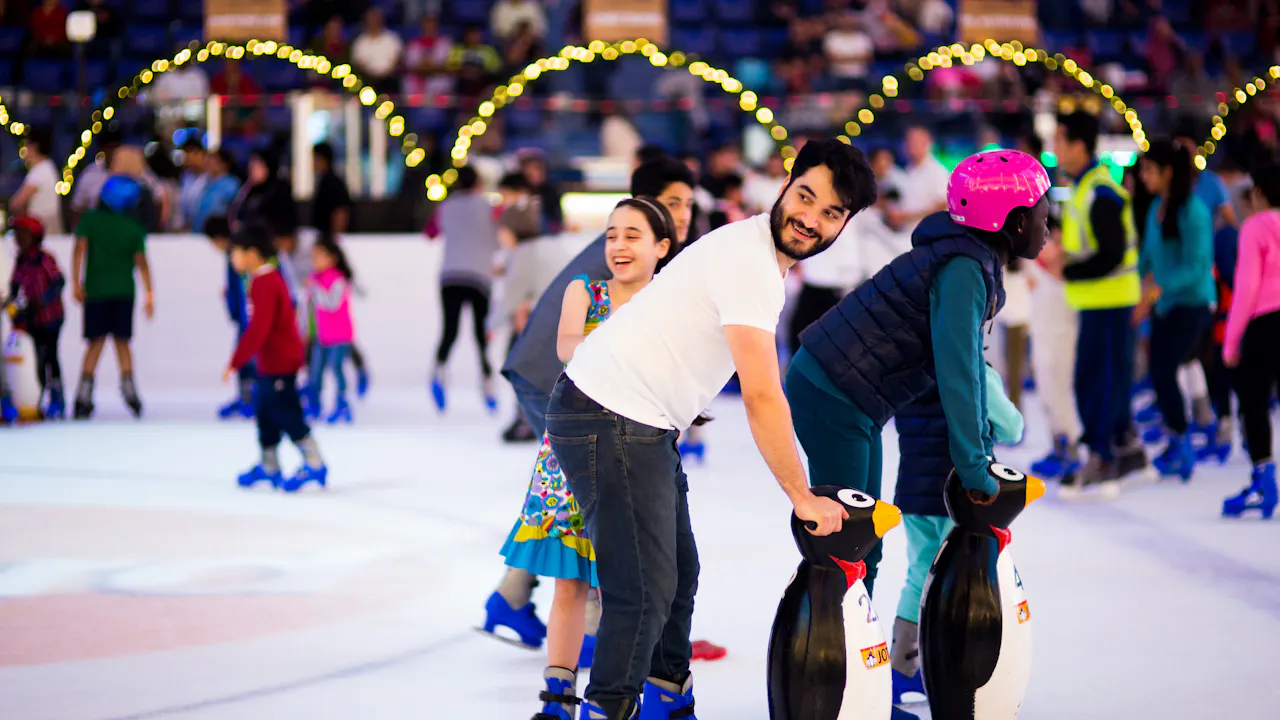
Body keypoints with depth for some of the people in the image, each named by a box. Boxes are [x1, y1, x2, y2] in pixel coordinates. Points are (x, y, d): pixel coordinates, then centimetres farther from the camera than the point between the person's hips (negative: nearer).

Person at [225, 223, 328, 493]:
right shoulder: (268, 279, 11)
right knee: (266, 413, 16)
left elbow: (257, 330, -28)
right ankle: (268, 466, 26)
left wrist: (237, 362, -27)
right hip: (271, 362, 11)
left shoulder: (264, 285, -22)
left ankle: (314, 464, -1)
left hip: (279, 363, -11)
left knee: (287, 415, -6)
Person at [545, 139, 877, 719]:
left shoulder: (762, 252, 12)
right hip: (609, 423, -11)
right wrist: (802, 498, -16)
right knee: (645, 591, -12)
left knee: (678, 573, 20)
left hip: (647, 425, 11)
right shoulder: (750, 263, -21)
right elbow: (762, 398, -22)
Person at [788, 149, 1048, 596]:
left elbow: (971, 357, 18)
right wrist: (973, 467, -23)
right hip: (832, 397, -10)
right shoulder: (964, 269, -21)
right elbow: (956, 371, -26)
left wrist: (982, 447, 17)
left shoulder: (977, 262, 10)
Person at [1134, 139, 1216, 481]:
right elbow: (1148, 256, 15)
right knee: (1158, 375, 6)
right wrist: (1143, 286, 1)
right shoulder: (1157, 207, 7)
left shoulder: (1192, 211, -18)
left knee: (1164, 372, -12)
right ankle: (1180, 452, 17)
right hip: (1164, 304, 8)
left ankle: (1179, 445, 5)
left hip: (1192, 303, -8)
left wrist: (1154, 291, -28)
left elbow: (1194, 267, -21)